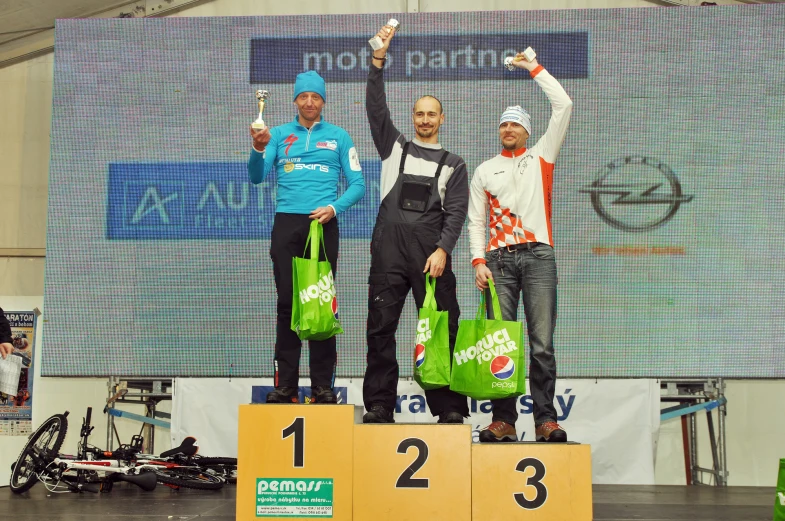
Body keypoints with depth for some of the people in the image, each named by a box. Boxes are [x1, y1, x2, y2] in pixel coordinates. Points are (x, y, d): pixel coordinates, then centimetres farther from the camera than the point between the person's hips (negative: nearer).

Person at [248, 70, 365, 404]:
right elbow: (257, 177, 1)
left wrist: (334, 207, -11)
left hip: (323, 225, -1)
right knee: (287, 303, 0)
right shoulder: (279, 135, 12)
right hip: (286, 225, 1)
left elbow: (357, 184, 6)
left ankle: (322, 385, 4)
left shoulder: (339, 137, 10)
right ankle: (285, 384, 4)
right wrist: (259, 149, -18)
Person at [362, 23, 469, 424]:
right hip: (389, 249, 1)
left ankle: (449, 408, 3)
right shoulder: (394, 148, 19)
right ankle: (379, 406, 5)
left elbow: (456, 213, 4)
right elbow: (375, 107, 8)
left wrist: (442, 250, -11)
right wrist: (378, 59, -1)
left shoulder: (453, 164, 15)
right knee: (380, 328, -1)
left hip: (431, 253, -1)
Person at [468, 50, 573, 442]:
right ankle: (503, 419, 0)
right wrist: (478, 261, -2)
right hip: (499, 259, 1)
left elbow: (563, 106, 7)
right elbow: (476, 221, 12)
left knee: (542, 343, -5)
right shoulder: (485, 170, 18)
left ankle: (546, 418, -2)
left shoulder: (541, 156, 14)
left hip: (538, 255, -1)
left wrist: (534, 68, 12)